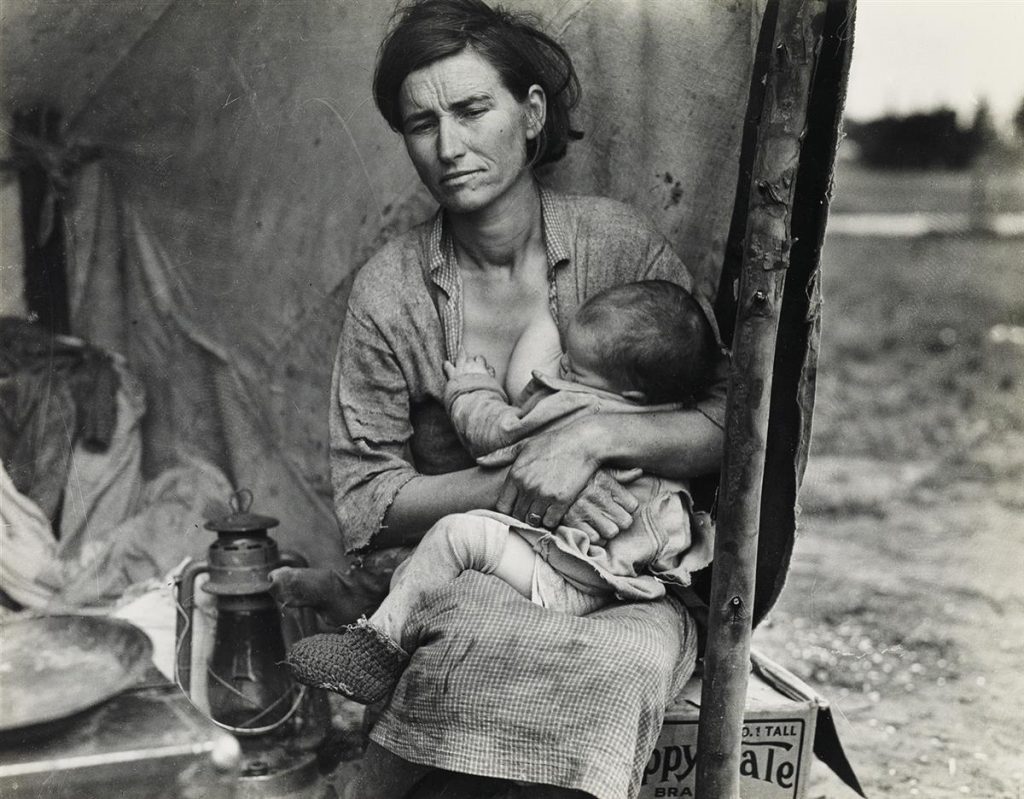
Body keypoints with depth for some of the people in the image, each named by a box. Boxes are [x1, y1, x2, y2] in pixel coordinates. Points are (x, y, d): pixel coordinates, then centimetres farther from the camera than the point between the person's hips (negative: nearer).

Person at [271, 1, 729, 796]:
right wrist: (516, 482, -18)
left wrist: (598, 435, -20)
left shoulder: (619, 243, -3)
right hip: (452, 571, -1)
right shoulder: (390, 290, -3)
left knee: (635, 653, -32)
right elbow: (366, 504, -4)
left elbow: (730, 425, -2)